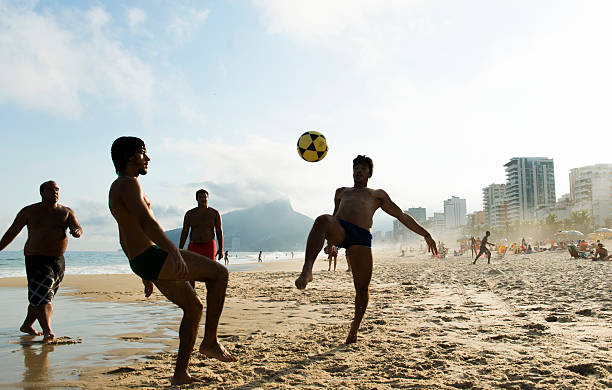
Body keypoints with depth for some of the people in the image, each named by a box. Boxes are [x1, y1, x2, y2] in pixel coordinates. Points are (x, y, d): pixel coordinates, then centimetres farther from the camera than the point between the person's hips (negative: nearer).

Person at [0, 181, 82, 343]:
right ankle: (47, 331, -20)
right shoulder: (29, 211, 3)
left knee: (40, 297, 12)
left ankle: (27, 325, 30)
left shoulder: (67, 212, 8)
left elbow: (77, 227, -5)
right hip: (36, 259, -3)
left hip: (58, 260, 3)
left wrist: (77, 231, -29)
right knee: (40, 296, -14)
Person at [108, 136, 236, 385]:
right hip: (152, 255, -10)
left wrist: (145, 276, 29)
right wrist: (174, 252, -36)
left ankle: (181, 373, 16)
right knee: (219, 273, -7)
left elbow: (125, 238, 26)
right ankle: (210, 341, -4)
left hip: (141, 262, 10)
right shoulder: (128, 183, -9)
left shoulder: (116, 188, 22)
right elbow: (146, 221, -27)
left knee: (193, 307, 15)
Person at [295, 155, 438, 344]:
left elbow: (402, 216, 25)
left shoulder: (378, 194, 28)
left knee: (362, 287, -6)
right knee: (322, 220, -36)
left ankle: (355, 327, 18)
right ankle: (307, 271, -49)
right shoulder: (342, 192, 35)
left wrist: (425, 234, 18)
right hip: (339, 231, 1)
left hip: (361, 237, 0)